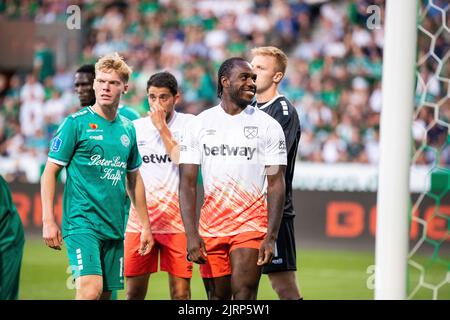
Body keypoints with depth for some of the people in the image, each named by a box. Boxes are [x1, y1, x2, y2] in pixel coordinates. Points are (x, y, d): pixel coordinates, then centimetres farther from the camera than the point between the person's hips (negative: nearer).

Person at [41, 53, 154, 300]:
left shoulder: (128, 129, 12)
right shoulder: (76, 123, -4)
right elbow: (50, 172, -4)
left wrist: (145, 225, 20)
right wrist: (48, 221, -12)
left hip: (114, 227, 6)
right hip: (81, 222, -6)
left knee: (106, 293, 5)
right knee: (91, 289, -22)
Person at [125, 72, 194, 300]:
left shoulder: (188, 124, 0)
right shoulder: (136, 127, 9)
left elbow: (183, 161, -15)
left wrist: (162, 127, -11)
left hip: (176, 219, -3)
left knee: (181, 292, -4)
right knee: (134, 291, 1)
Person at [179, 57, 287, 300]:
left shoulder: (268, 126, 1)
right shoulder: (198, 125, 4)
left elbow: (276, 185, -1)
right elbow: (187, 184, 1)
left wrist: (271, 237, -10)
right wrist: (191, 235, -9)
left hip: (252, 223, -2)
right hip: (211, 224, 2)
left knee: (243, 295, -12)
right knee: (217, 297, 7)